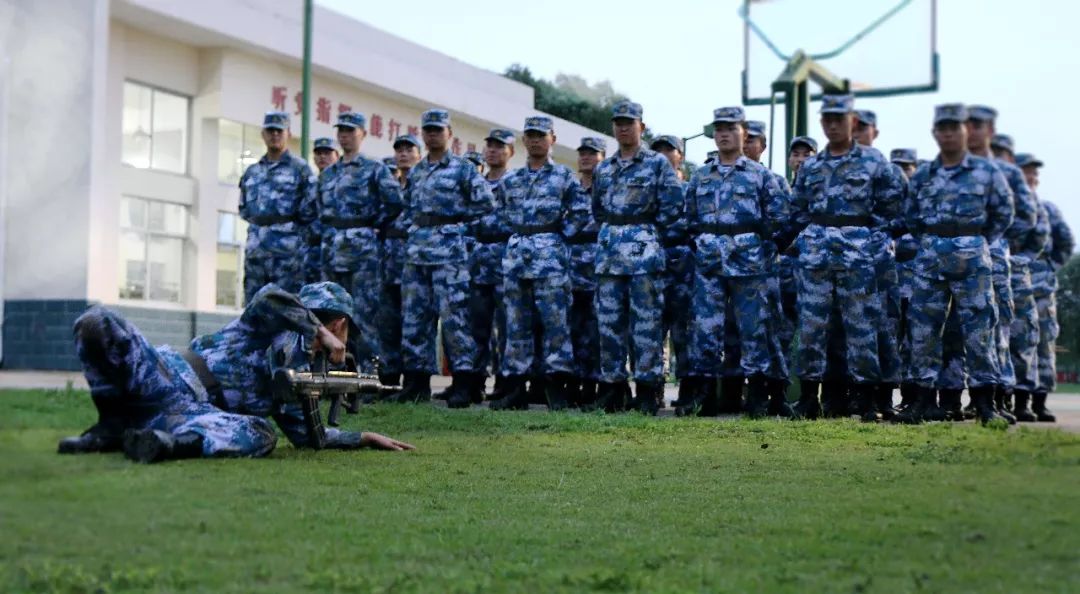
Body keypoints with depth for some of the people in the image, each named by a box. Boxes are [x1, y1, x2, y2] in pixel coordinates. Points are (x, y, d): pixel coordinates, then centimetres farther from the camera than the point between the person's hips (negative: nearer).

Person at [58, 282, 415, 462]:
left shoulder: (300, 373, 22)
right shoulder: (281, 326, 5)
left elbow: (305, 433, 22)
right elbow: (269, 297, -20)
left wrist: (366, 437, 23)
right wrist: (320, 331, -10)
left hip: (195, 413, 4)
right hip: (165, 378, -4)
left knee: (261, 435, -29)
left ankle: (170, 442, -39)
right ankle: (111, 427, -16)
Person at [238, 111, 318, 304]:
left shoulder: (299, 168, 0)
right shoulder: (252, 172, 17)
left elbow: (310, 211, -4)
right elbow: (244, 209, 26)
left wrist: (288, 228, 3)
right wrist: (260, 227, 14)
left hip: (287, 251, -6)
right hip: (255, 250, 6)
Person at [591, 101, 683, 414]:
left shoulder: (658, 163, 0)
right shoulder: (603, 169, 16)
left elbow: (673, 205, -5)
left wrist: (649, 232, -1)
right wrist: (610, 233, 12)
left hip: (644, 248, -5)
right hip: (608, 247, 5)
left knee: (646, 321, -6)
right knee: (609, 321, 5)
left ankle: (648, 389, -3)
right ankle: (611, 388, 11)